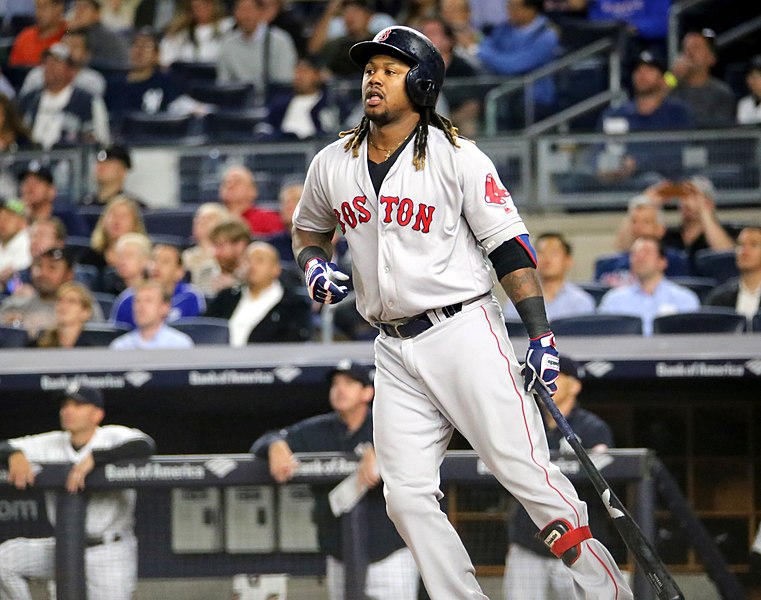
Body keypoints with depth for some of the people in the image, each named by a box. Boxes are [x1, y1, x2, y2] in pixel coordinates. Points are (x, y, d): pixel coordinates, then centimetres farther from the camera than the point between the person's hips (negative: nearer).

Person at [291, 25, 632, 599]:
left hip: (464, 332, -5)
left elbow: (509, 246, -6)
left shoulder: (458, 159, -5)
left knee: (524, 469, -11)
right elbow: (308, 228, 28)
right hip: (395, 353, 5)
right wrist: (314, 262, 4)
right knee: (407, 497, -3)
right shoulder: (332, 165, 10)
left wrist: (541, 335, -14)